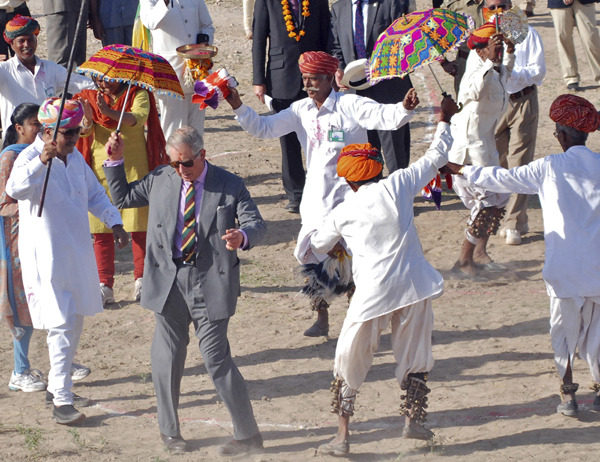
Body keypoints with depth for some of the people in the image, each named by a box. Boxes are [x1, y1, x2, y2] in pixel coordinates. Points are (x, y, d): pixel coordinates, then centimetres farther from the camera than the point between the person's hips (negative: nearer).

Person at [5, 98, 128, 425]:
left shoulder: (75, 158, 7)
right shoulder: (30, 158, -17)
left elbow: (94, 193, 20)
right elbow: (16, 189, -38)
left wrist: (114, 221, 6)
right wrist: (40, 161, -54)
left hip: (78, 252, 8)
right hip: (46, 257, -8)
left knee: (75, 321, 16)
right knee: (62, 325, -12)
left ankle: (56, 386, 31)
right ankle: (61, 401, -10)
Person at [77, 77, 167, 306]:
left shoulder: (137, 94, -1)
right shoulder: (89, 98, 6)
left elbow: (138, 118, -22)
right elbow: (83, 132, -8)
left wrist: (110, 112, -39)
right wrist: (87, 121, -32)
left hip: (134, 169, -2)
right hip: (101, 171, 2)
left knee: (139, 227, 0)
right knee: (101, 231, -1)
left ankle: (141, 280, 15)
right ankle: (105, 286, 3)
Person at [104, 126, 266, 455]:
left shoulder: (229, 186, -2)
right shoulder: (159, 180, 6)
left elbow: (256, 223, -6)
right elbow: (122, 197, 19)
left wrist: (242, 237, -29)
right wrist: (116, 162, 5)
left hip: (210, 284, -4)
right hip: (168, 280, 4)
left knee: (217, 359, -5)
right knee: (168, 356, 11)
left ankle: (248, 435, 4)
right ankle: (169, 430, 28)